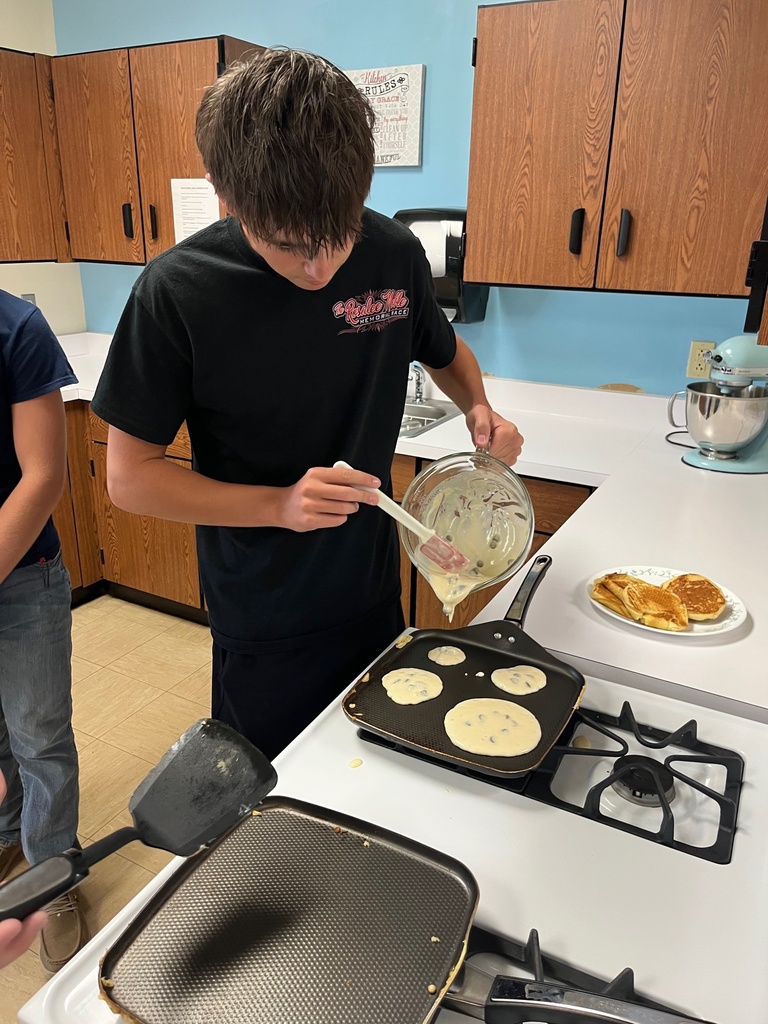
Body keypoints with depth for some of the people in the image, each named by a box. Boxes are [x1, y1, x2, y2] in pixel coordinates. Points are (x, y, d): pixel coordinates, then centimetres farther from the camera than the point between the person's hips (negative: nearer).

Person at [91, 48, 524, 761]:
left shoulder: (393, 254, -10)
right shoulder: (177, 292, -20)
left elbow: (444, 351, 11)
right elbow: (129, 476, -14)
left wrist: (479, 409, -10)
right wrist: (279, 504, -26)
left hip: (375, 595, 4)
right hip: (263, 626, -3)